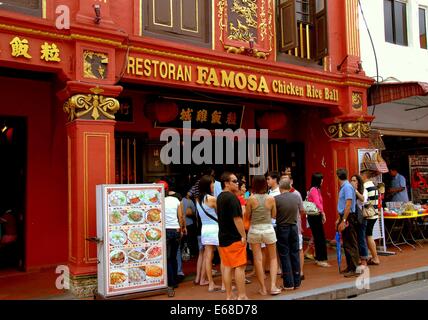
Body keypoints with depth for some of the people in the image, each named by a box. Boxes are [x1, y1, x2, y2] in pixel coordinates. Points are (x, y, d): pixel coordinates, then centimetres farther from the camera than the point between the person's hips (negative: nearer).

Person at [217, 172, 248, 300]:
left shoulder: (220, 197, 12)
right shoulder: (232, 197, -15)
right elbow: (237, 218, -19)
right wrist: (243, 236, -14)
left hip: (223, 237, 8)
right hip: (235, 238, -8)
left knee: (227, 266, 10)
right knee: (239, 266, -2)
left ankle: (229, 296, 15)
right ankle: (241, 296, 3)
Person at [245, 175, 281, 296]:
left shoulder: (251, 199, -10)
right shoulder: (271, 198, -7)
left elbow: (247, 216, -2)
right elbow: (274, 215, 4)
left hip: (254, 230, -1)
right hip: (268, 229, 1)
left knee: (258, 259, 7)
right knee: (273, 258, 15)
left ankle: (263, 288, 13)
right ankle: (273, 286, 7)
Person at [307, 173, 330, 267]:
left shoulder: (316, 189, 15)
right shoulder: (314, 190, -13)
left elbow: (318, 203, 12)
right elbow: (317, 203, -22)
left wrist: (321, 215, 5)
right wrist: (323, 213, -18)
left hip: (315, 216, 9)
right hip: (315, 216, -9)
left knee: (318, 238, 13)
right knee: (321, 238, -7)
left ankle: (319, 258, 21)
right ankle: (321, 259, -3)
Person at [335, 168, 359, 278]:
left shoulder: (347, 187, -16)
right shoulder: (343, 187, 12)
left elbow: (348, 205, -22)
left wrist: (344, 221, -23)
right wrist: (339, 219, 23)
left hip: (348, 218, -10)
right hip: (344, 217, 10)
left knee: (351, 244, -4)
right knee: (346, 244, 15)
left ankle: (354, 269, 1)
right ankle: (350, 267, 24)